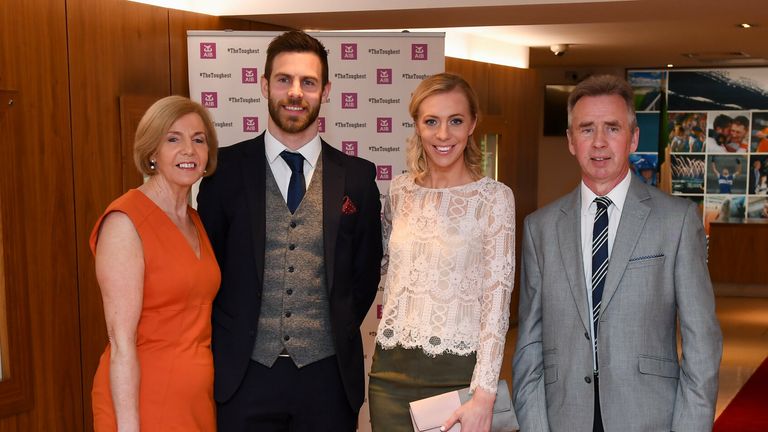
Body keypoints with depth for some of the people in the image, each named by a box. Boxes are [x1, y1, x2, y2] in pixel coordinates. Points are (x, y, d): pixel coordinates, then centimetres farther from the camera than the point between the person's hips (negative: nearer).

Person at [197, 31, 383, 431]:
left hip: (328, 374, 1)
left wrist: (337, 335, 5)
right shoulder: (225, 168, 0)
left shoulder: (357, 176, 2)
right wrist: (228, 344, 2)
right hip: (245, 373, -1)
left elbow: (366, 271, 9)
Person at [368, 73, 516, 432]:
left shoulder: (494, 197, -6)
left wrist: (483, 396, -17)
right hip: (392, 372, 4)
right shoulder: (400, 190, 6)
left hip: (458, 374, -4)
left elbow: (496, 298, -10)